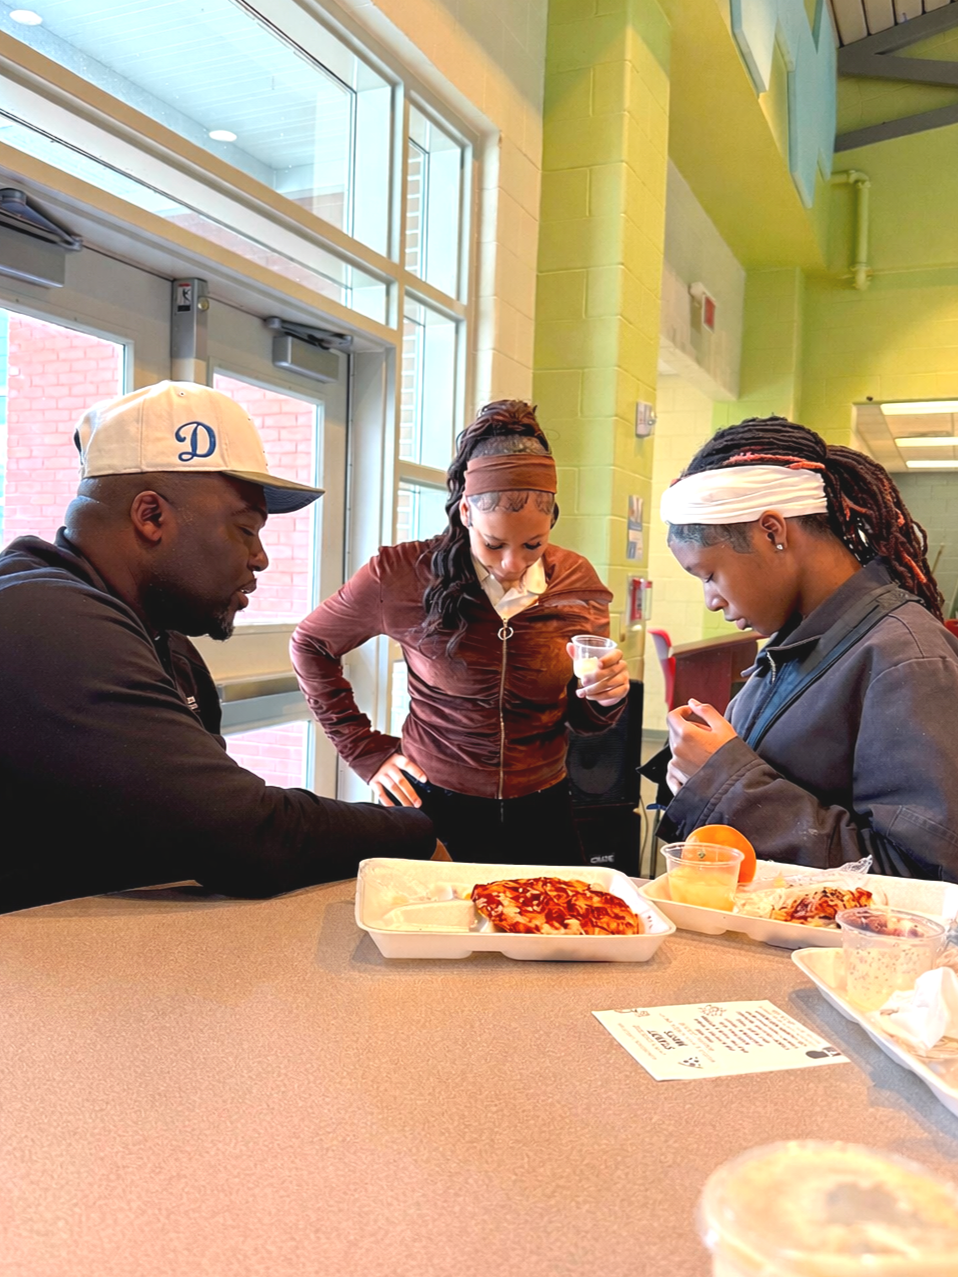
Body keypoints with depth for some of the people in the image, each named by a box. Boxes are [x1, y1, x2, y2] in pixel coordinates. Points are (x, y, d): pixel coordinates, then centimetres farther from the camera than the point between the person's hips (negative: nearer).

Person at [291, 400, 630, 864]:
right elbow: (310, 646, 3)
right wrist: (366, 751, -2)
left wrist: (606, 698, -17)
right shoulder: (402, 574, -14)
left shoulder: (576, 582, -6)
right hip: (434, 809, -2)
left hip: (541, 814, 3)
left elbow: (580, 719, 6)